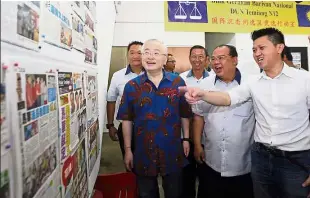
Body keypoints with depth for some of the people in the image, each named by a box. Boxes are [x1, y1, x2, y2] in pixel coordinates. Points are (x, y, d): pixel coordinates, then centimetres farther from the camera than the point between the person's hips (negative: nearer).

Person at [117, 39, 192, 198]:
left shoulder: (178, 82, -4)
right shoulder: (131, 86, -5)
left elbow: (184, 114, 4)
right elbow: (127, 120, -2)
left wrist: (186, 139, 4)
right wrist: (128, 149, -1)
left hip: (172, 150, 1)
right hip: (143, 152, 0)